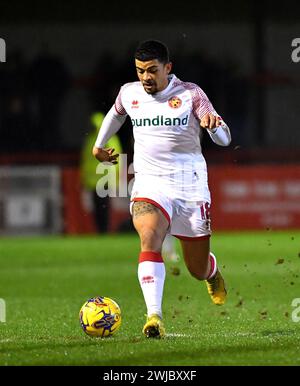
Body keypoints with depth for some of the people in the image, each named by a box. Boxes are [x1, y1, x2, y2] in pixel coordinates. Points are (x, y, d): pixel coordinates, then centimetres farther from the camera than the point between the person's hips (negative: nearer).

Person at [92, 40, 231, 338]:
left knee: (198, 270, 7)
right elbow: (116, 113, 29)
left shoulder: (190, 94, -6)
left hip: (190, 185, -1)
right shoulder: (129, 93, 4)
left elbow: (224, 139, -11)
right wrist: (99, 144, 38)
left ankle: (212, 271, 48)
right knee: (149, 236, -31)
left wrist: (213, 125, -33)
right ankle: (154, 316, -40)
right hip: (149, 184, 1)